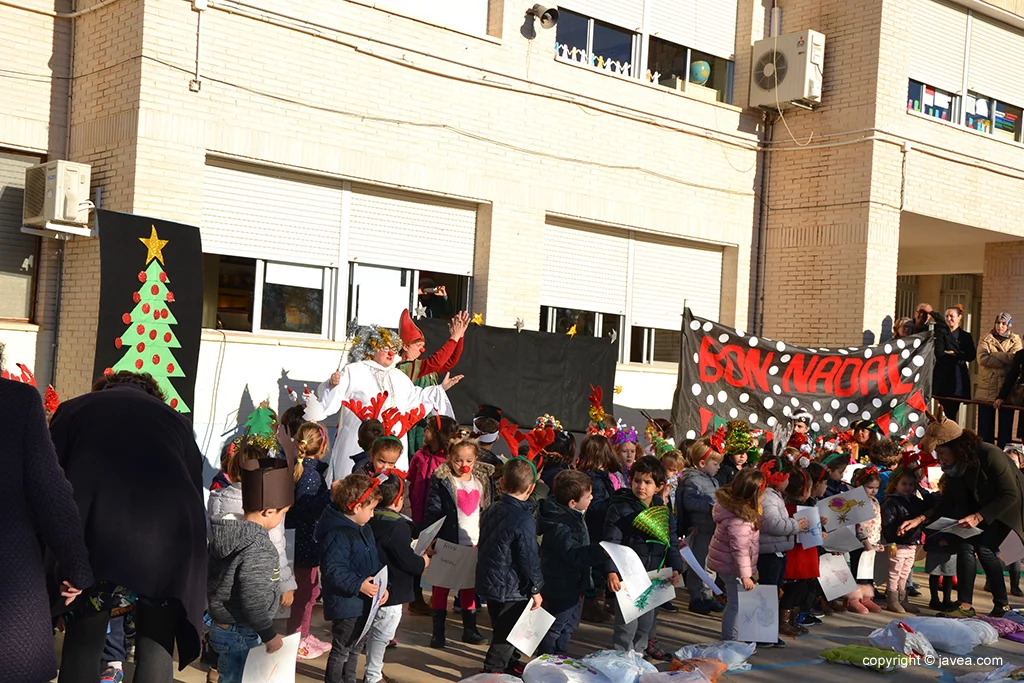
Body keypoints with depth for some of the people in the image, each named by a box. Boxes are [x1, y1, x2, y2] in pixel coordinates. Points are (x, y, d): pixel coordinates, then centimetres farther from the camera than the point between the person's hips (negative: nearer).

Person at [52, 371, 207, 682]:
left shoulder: (73, 409, 26)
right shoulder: (175, 419, 28)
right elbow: (195, 485, 24)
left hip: (95, 536, -1)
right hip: (169, 537, 1)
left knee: (84, 639, 13)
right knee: (156, 642, 14)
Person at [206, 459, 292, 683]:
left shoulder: (225, 533, 0)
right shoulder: (258, 548, -26)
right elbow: (254, 601, -27)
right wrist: (269, 634, -14)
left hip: (222, 626, 8)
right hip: (242, 634, -8)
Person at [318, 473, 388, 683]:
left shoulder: (364, 531, 9)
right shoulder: (337, 535, -23)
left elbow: (375, 563, 16)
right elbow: (333, 571, -28)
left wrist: (382, 587, 4)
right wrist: (358, 585, -32)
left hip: (364, 603, 10)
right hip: (345, 605, -10)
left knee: (355, 648, 22)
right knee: (341, 650, 3)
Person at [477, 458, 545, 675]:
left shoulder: (491, 510, 2)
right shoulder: (524, 520, -23)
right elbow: (529, 559, -19)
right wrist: (535, 590, -7)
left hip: (489, 582, 8)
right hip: (512, 588, -8)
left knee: (502, 629, 22)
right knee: (507, 633, 6)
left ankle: (510, 664, 37)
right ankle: (493, 670, 11)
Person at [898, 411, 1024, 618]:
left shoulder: (990, 455, -30)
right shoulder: (954, 467, -8)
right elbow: (947, 503, -5)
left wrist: (977, 517, -36)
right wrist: (919, 520, -18)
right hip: (983, 508, 7)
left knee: (984, 546, -19)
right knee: (965, 543, -11)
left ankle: (1002, 605, -5)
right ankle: (965, 605, -11)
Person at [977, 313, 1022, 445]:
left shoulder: (1015, 340, 10)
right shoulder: (986, 339, 8)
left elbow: (1015, 358, -10)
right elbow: (982, 358, -10)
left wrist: (993, 354, -9)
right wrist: (1004, 362, -14)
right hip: (987, 390, 0)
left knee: (1005, 427, 4)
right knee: (985, 427, 3)